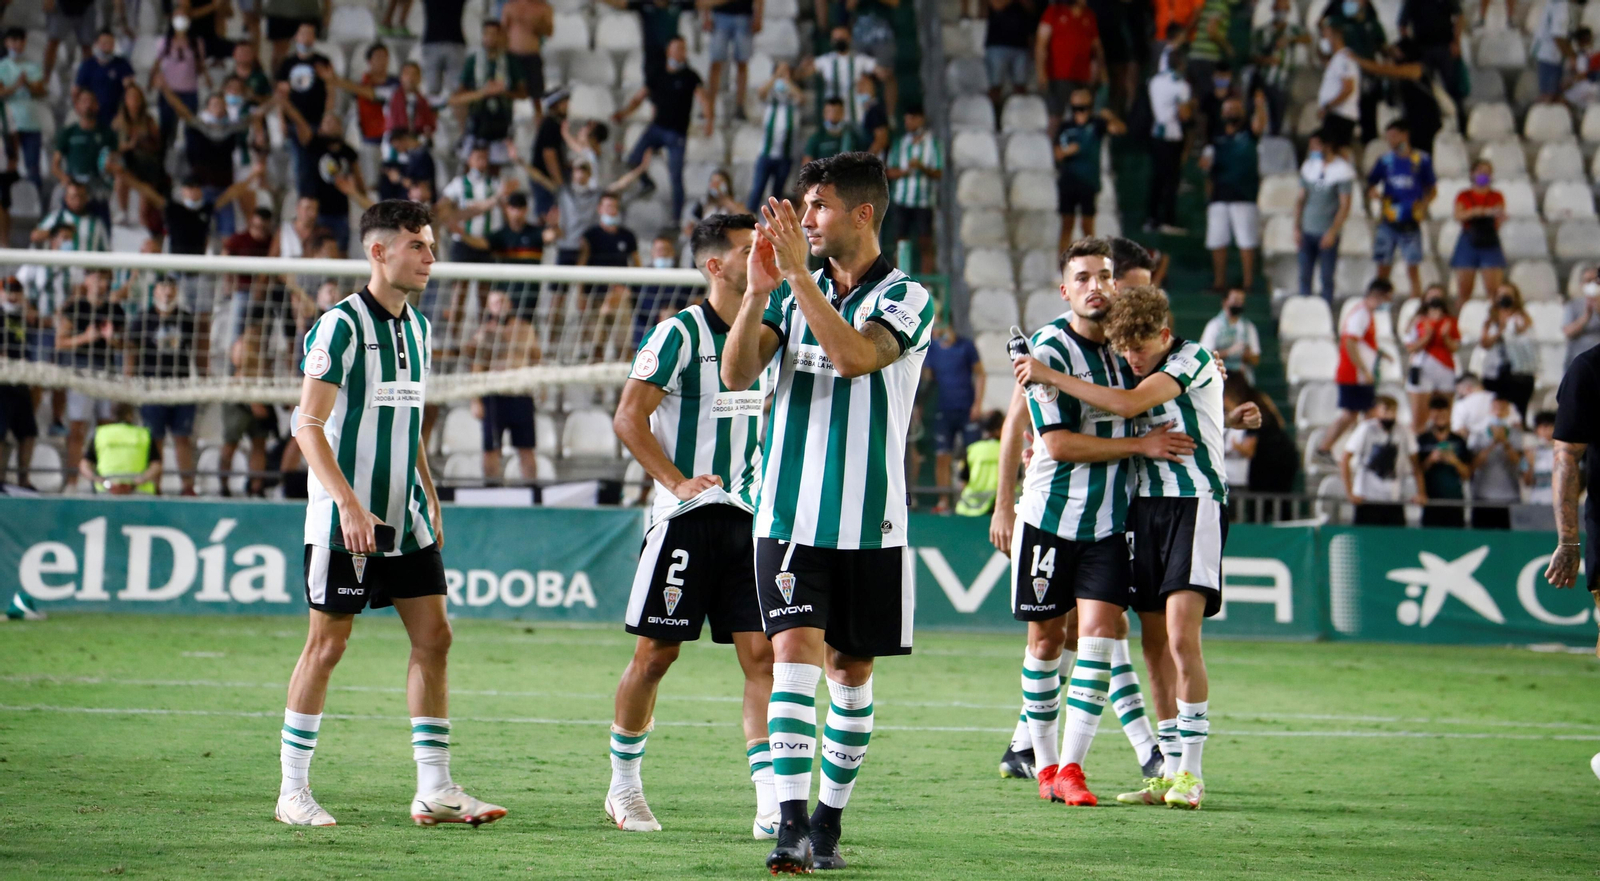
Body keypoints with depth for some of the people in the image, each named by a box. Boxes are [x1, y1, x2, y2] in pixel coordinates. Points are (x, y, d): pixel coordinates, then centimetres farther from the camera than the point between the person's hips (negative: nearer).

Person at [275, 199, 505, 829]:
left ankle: (434, 789, 5)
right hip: (344, 519, -7)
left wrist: (430, 502, 17)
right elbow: (308, 424, -16)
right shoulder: (341, 325, -12)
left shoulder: (417, 328, 12)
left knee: (433, 638, 2)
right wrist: (350, 504, -25)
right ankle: (293, 790, 7)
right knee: (327, 643, -2)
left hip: (404, 517, 7)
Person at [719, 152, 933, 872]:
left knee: (852, 671, 7)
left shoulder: (906, 298, -3)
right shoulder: (793, 295, 9)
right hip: (790, 515, 1)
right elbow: (736, 373, -2)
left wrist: (797, 273, -22)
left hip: (870, 524, -1)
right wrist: (757, 291, -15)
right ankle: (791, 824, -19)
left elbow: (854, 355, -22)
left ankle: (829, 819, 21)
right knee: (795, 657, -13)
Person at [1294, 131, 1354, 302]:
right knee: (1304, 276, 6)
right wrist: (1297, 227, 6)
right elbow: (1301, 198, 13)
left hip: (1328, 233, -5)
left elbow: (1345, 205, -10)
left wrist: (1333, 232, -16)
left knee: (1326, 278, 0)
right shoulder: (1309, 166, 8)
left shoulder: (1342, 170, -9)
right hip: (1307, 231, 5)